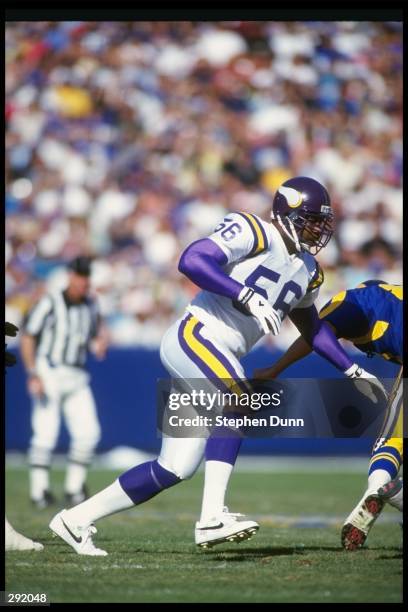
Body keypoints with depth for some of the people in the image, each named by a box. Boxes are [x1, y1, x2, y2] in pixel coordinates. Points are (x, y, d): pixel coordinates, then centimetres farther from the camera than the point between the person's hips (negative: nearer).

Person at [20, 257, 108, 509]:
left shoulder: (90, 305, 8)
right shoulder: (50, 303, -10)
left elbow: (96, 337, 18)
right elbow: (28, 338, -9)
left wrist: (100, 345, -7)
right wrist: (33, 374, -16)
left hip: (77, 378, 6)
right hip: (49, 373, -6)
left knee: (88, 432, -3)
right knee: (46, 433, -9)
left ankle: (74, 487, 9)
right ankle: (39, 489, 0)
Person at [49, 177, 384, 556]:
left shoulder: (307, 271, 17)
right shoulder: (253, 233, -9)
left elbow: (312, 327, 32)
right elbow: (192, 261, -22)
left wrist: (352, 369, 29)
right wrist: (248, 297, -27)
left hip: (217, 358, 8)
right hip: (194, 337, -8)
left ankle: (77, 518, 12)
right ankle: (212, 519, -34)